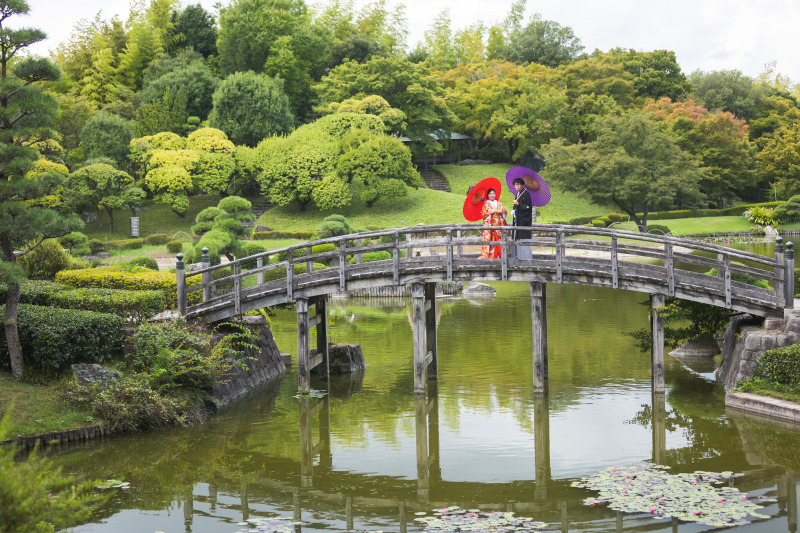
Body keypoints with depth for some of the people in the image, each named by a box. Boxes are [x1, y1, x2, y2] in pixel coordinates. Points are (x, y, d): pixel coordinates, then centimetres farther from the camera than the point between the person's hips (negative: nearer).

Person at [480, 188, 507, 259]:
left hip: (499, 225, 3)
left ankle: (501, 255, -1)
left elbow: (505, 212, 11)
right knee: (490, 240, -11)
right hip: (489, 225, -3)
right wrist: (491, 212, -12)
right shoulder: (486, 204, 7)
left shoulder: (499, 203, 17)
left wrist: (500, 211, -9)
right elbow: (483, 213, -4)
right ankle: (489, 256, -12)